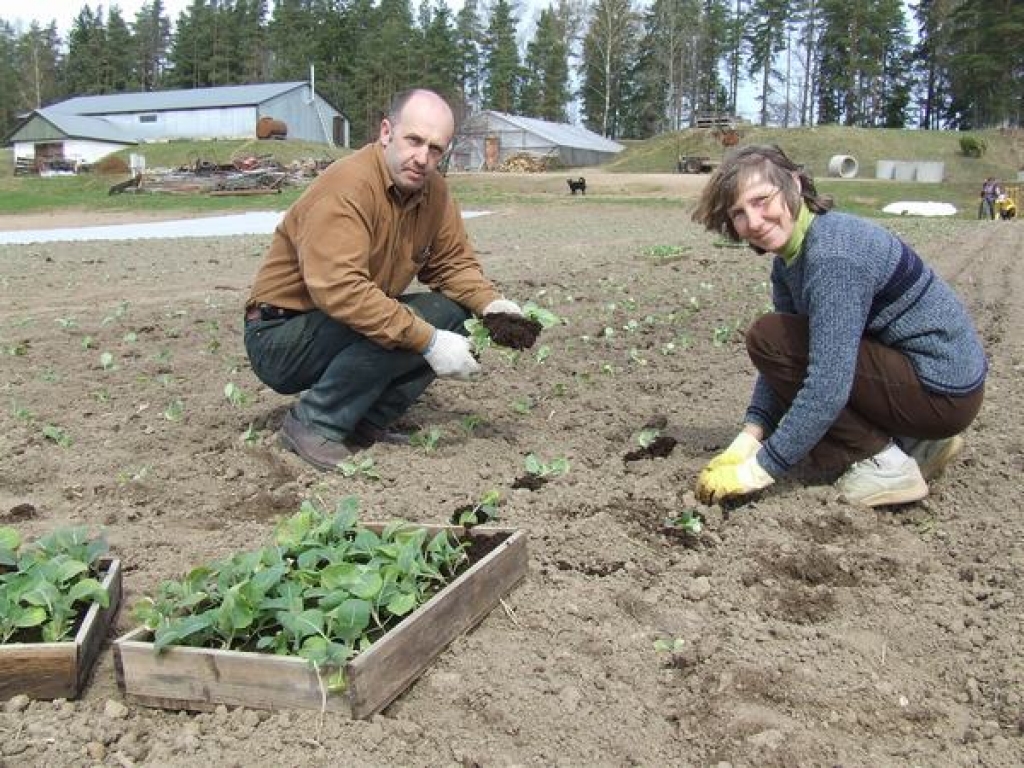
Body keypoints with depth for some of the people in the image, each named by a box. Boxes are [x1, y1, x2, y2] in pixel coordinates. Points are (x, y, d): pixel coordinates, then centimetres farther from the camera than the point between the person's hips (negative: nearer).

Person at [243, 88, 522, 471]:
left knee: (454, 314, -8)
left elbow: (454, 262, 7)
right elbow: (338, 289, -37)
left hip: (348, 333, 8)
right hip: (279, 340, -8)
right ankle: (313, 424, -13)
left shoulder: (433, 190, -1)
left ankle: (367, 424, -2)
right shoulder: (346, 186, -25)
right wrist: (428, 341, -37)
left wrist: (491, 303, -15)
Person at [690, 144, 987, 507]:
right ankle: (916, 441, 15)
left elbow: (829, 387, -30)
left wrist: (757, 471, -23)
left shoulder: (833, 255, -26)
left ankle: (884, 464, -8)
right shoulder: (788, 260, 4)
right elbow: (783, 364, 6)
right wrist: (747, 441, -6)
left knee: (768, 337, -16)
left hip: (946, 392, -9)